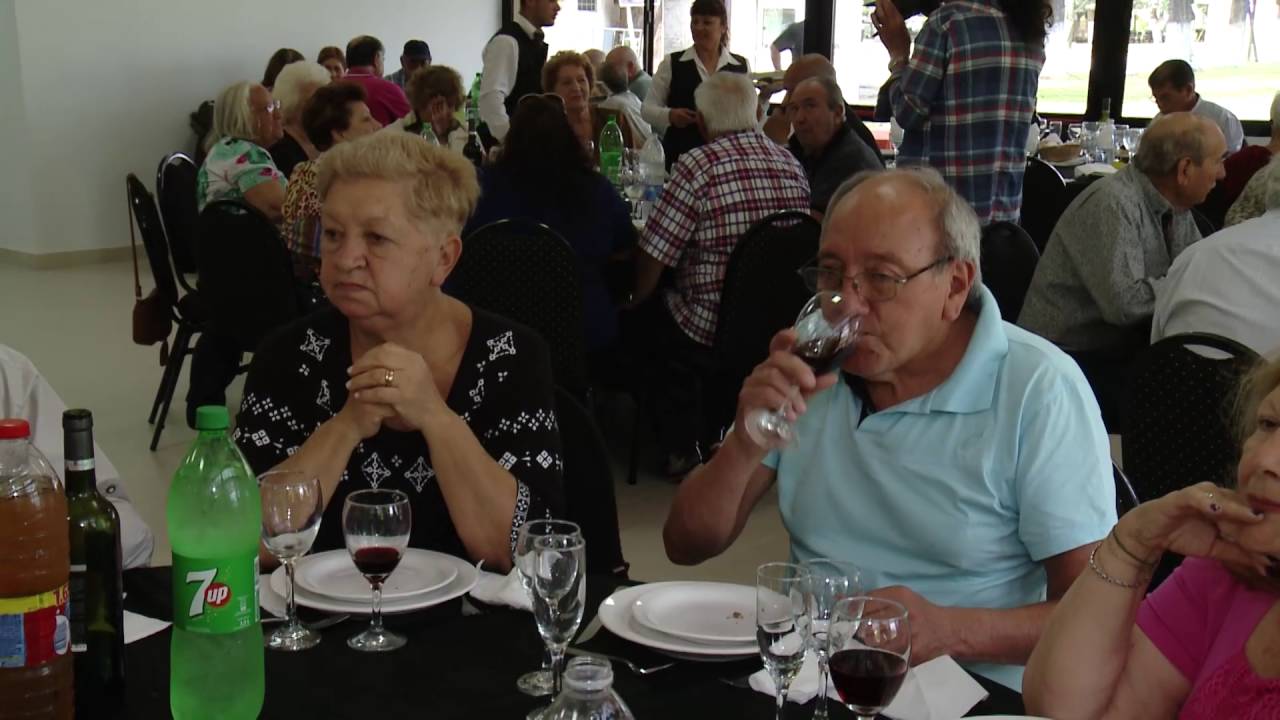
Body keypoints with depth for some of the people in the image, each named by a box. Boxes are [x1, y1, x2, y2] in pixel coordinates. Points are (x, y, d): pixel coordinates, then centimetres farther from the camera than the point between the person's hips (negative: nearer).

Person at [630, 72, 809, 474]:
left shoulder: (698, 165, -14)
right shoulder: (792, 165, 4)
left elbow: (653, 255, -12)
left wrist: (636, 302, 8)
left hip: (710, 328, -6)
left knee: (638, 324, 22)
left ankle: (683, 444, 23)